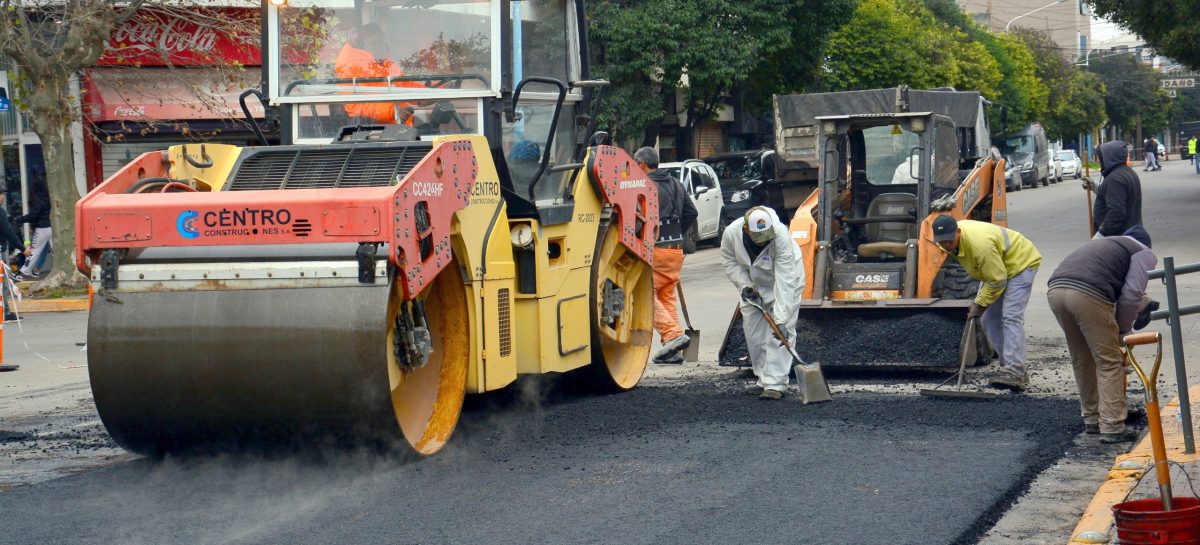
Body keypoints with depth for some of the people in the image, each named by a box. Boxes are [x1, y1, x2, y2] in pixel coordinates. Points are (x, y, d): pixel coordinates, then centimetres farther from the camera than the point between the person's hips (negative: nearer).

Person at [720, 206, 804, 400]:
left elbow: (784, 281, -39)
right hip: (754, 284, 5)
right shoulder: (731, 234, -26)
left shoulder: (781, 236, -38)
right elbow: (730, 262, -5)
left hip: (782, 282, -5)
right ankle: (762, 378, 19)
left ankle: (775, 384, -16)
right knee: (753, 331, 5)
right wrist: (744, 285, -21)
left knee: (780, 333, -14)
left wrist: (780, 319, -43)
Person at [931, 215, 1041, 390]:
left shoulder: (980, 245, -39)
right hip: (995, 268, 9)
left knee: (1011, 317, -21)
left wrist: (980, 304, -21)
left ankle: (1014, 372, -27)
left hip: (1020, 263, -9)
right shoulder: (953, 238, -10)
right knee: (989, 320, 5)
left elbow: (997, 279, -30)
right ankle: (1010, 367, 11)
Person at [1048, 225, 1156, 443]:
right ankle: (1112, 427, 2)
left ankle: (1092, 419, 31)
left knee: (1081, 360, 22)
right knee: (1109, 363, 4)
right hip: (1088, 294, -7)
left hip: (1055, 289, 7)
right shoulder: (1144, 254, 18)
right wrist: (1121, 331, 15)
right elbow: (1131, 295, 4)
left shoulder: (1105, 244, 39)